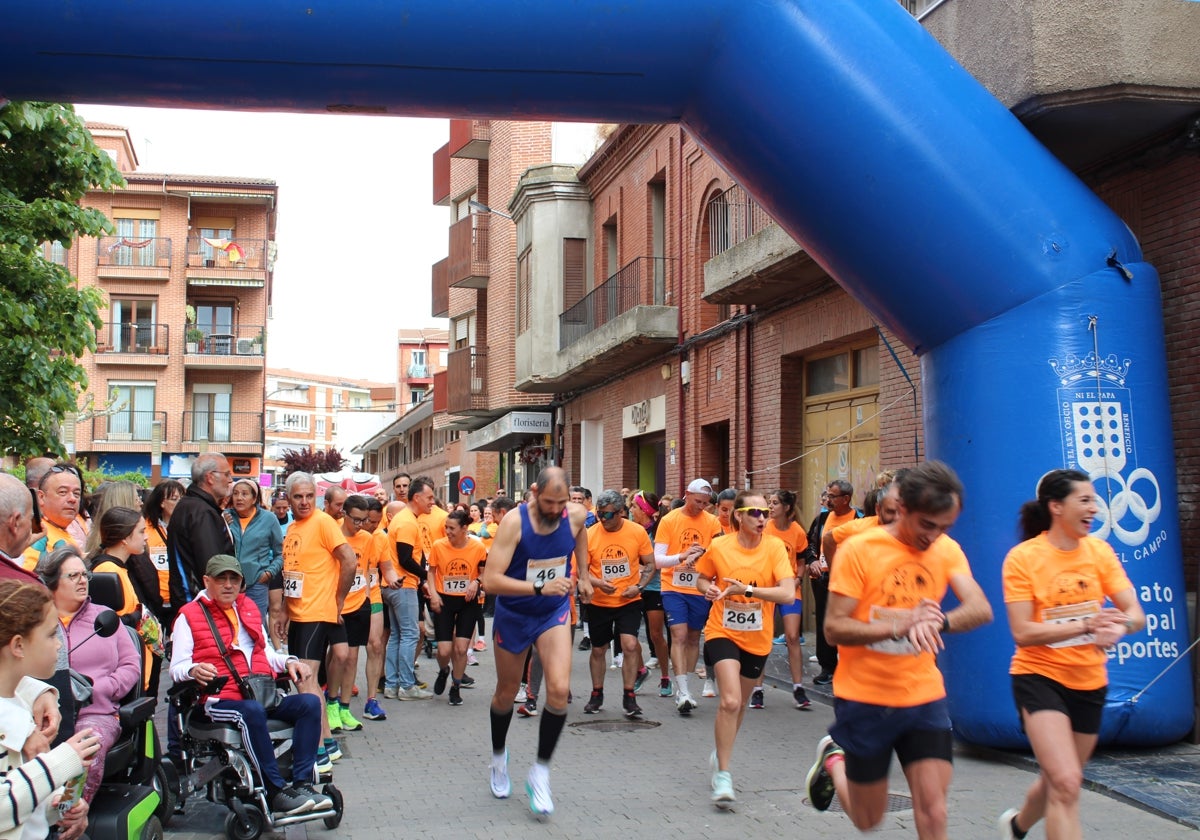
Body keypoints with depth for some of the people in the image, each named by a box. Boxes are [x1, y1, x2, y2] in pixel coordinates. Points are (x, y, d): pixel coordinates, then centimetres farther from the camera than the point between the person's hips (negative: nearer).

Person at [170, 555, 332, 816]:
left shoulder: (249, 608, 25)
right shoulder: (189, 616, 7)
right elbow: (176, 668, 0)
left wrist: (288, 662, 11)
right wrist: (194, 671, -23)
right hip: (221, 700, -6)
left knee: (310, 703, -20)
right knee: (252, 712, -38)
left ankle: (302, 783, -25)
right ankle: (276, 792, -33)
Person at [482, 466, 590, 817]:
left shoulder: (576, 515, -14)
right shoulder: (514, 522, -26)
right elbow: (490, 580, -31)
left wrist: (583, 575, 17)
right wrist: (539, 587, -40)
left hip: (554, 611, 2)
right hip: (513, 614, -1)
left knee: (559, 689, -19)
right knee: (506, 694, 16)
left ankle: (540, 773, -2)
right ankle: (499, 757, 44)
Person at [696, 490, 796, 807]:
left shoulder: (774, 547, -11)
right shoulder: (719, 547, -9)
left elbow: (788, 593, -22)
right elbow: (702, 578, 10)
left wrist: (748, 589, -31)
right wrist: (708, 589, -12)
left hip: (757, 638, 2)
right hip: (723, 632, -2)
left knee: (739, 703, 19)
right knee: (730, 701, -20)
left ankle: (720, 755, 45)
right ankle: (723, 774, -8)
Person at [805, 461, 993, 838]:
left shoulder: (948, 551, -2)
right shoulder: (858, 550, -13)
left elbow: (981, 609, -16)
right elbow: (834, 628, -16)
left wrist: (938, 621, -37)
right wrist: (900, 626, -30)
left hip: (924, 697, 3)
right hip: (864, 698, -2)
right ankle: (833, 759, 40)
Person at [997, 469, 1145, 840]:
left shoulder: (1099, 551, -1)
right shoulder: (1022, 558, -14)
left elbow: (1135, 612, -6)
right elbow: (1022, 633, -18)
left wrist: (1120, 626, -30)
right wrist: (1085, 625, -30)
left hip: (1089, 683, 5)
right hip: (1040, 678, -5)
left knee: (1059, 781, 19)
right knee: (1066, 783, -21)